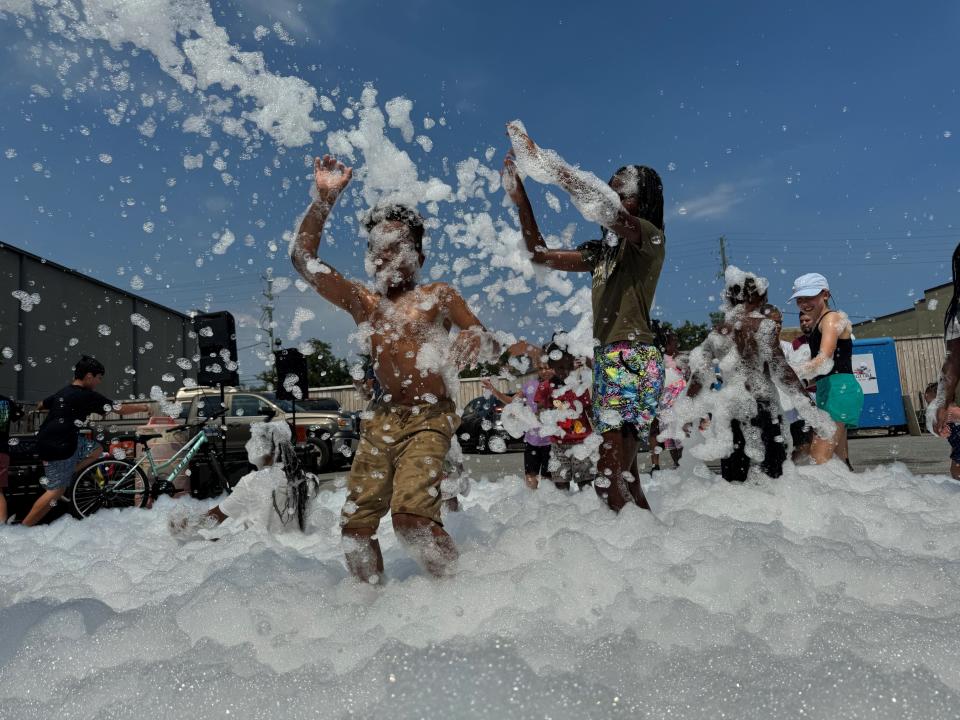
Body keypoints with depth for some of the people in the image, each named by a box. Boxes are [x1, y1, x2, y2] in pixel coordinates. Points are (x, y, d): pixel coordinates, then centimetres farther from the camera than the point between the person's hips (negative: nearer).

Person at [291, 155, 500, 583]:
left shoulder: (438, 297, 7)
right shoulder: (363, 302, 15)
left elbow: (491, 346, 7)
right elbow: (303, 259, 10)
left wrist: (472, 348, -17)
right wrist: (323, 200, 1)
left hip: (428, 419, -4)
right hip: (381, 421, 5)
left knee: (411, 515, -23)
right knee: (355, 524, -2)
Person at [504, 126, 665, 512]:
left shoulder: (651, 237, -3)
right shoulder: (603, 250, 18)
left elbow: (599, 206, -21)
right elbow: (542, 255, 18)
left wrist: (541, 157, -21)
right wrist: (520, 198, 9)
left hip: (634, 360, -8)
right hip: (606, 359, 8)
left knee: (609, 478, -14)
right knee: (623, 473, 11)